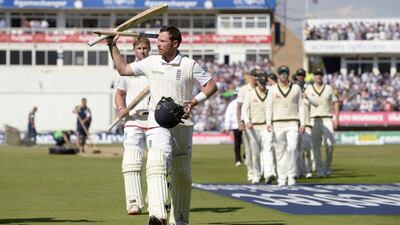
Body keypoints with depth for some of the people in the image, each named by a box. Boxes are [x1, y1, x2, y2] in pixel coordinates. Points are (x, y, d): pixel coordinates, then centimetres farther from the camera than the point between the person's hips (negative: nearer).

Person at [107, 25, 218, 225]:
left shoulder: (190, 65, -1)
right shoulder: (150, 63, 6)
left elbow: (211, 85, 3)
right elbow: (123, 69, 17)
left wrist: (195, 101, -12)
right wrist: (113, 46, 12)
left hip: (183, 124, 1)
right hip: (158, 123, 0)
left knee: (182, 175, 10)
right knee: (157, 163, -25)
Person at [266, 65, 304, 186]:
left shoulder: (296, 88, 7)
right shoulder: (273, 89, 6)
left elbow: (300, 106, 7)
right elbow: (269, 106, 4)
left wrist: (302, 123, -1)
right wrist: (268, 123, -7)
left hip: (293, 124, -1)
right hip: (278, 123, 1)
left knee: (292, 148, -17)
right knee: (280, 150, 2)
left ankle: (291, 176, -8)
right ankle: (282, 178, 8)